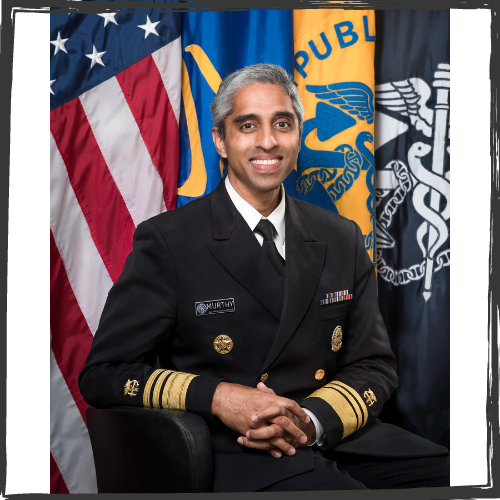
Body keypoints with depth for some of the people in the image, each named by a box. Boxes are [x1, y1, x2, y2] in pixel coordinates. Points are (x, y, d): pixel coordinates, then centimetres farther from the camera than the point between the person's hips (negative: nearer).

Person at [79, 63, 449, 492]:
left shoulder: (342, 239, 11)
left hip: (340, 437, 6)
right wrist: (217, 397, -17)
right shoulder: (167, 242, -2)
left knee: (453, 474, -19)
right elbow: (102, 374, -3)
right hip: (234, 453, -5)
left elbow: (375, 366, 11)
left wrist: (312, 420, -10)